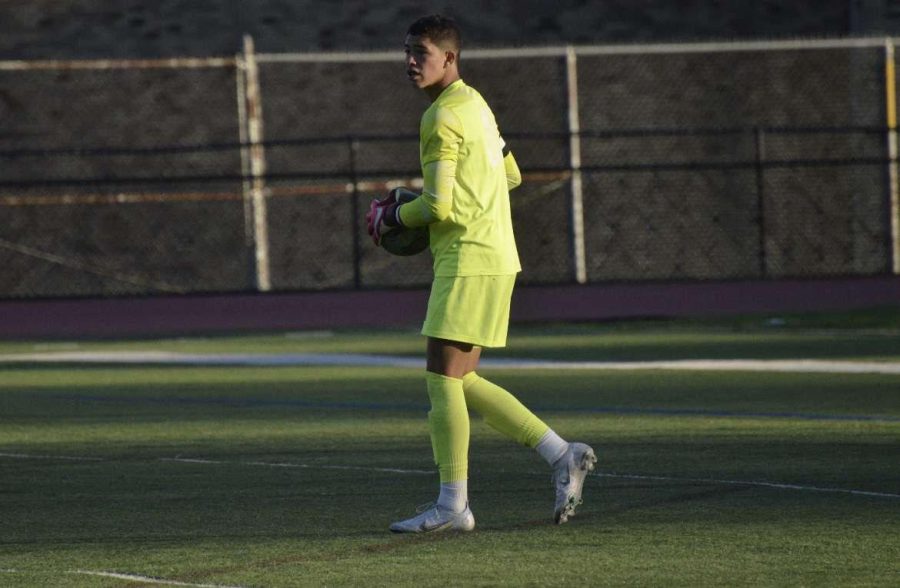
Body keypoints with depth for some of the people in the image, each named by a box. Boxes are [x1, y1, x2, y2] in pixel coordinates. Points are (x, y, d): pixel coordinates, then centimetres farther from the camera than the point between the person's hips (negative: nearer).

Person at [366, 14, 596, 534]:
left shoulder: (442, 118, -13)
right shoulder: (476, 105, 17)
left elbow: (436, 207, -17)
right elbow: (510, 175, 28)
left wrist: (393, 217, 1)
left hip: (468, 259, -10)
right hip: (493, 256, 10)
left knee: (443, 377, -8)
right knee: (463, 381, 11)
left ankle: (453, 505, -9)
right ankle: (563, 455, 11)